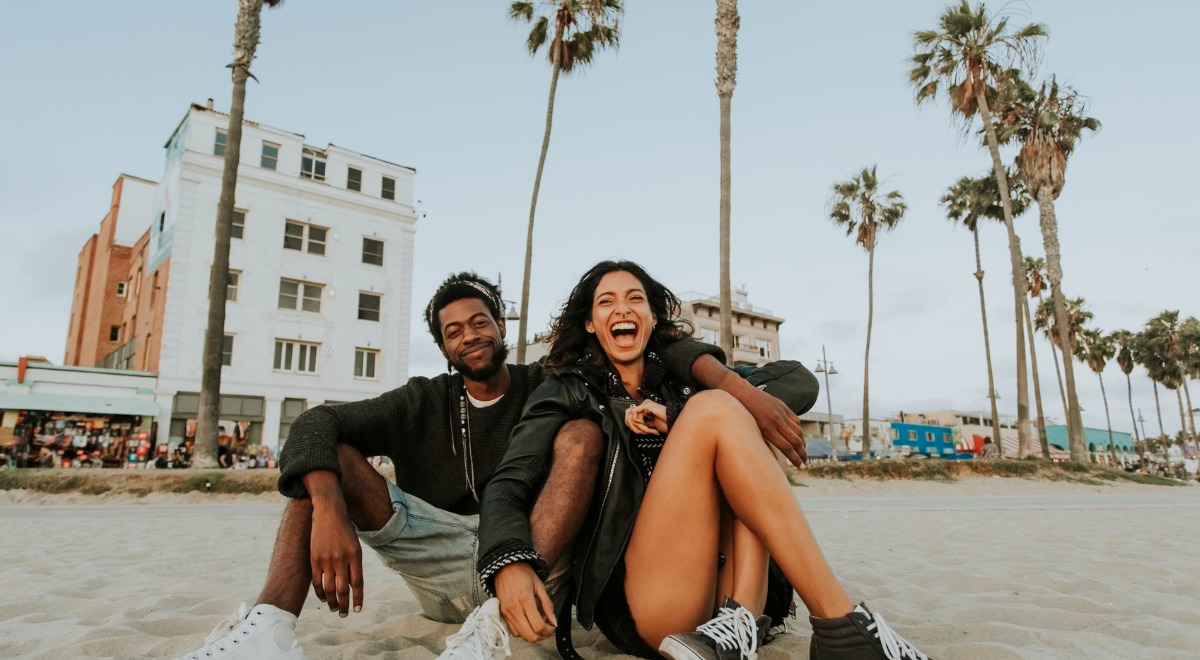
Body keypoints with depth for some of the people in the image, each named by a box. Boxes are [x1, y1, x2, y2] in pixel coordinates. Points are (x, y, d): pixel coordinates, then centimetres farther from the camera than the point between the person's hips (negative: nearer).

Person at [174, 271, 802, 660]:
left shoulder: (545, 385, 7)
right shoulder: (425, 403, 10)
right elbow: (318, 422, -7)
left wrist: (739, 387, -23)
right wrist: (328, 510, -28)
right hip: (444, 564, 2)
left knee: (581, 434, -21)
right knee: (328, 457, -8)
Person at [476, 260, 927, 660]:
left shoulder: (681, 382, 20)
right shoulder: (569, 391, 10)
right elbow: (508, 485, -5)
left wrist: (677, 420, -9)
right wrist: (509, 565, -28)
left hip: (715, 588, 4)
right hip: (636, 605, -4)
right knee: (714, 408, -19)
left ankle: (739, 616, -26)